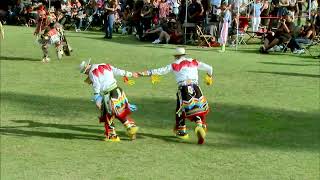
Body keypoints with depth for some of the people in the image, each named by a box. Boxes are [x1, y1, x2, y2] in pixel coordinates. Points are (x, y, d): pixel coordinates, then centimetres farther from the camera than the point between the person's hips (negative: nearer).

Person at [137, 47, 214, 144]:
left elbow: (161, 71, 4)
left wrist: (145, 73, 9)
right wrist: (209, 76, 39)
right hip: (195, 87, 2)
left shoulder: (174, 65, 9)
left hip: (183, 88, -2)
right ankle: (200, 125, -14)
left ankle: (181, 131, 20)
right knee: (198, 108, 10)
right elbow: (209, 68, 18)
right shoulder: (194, 62, 16)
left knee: (181, 110, 13)